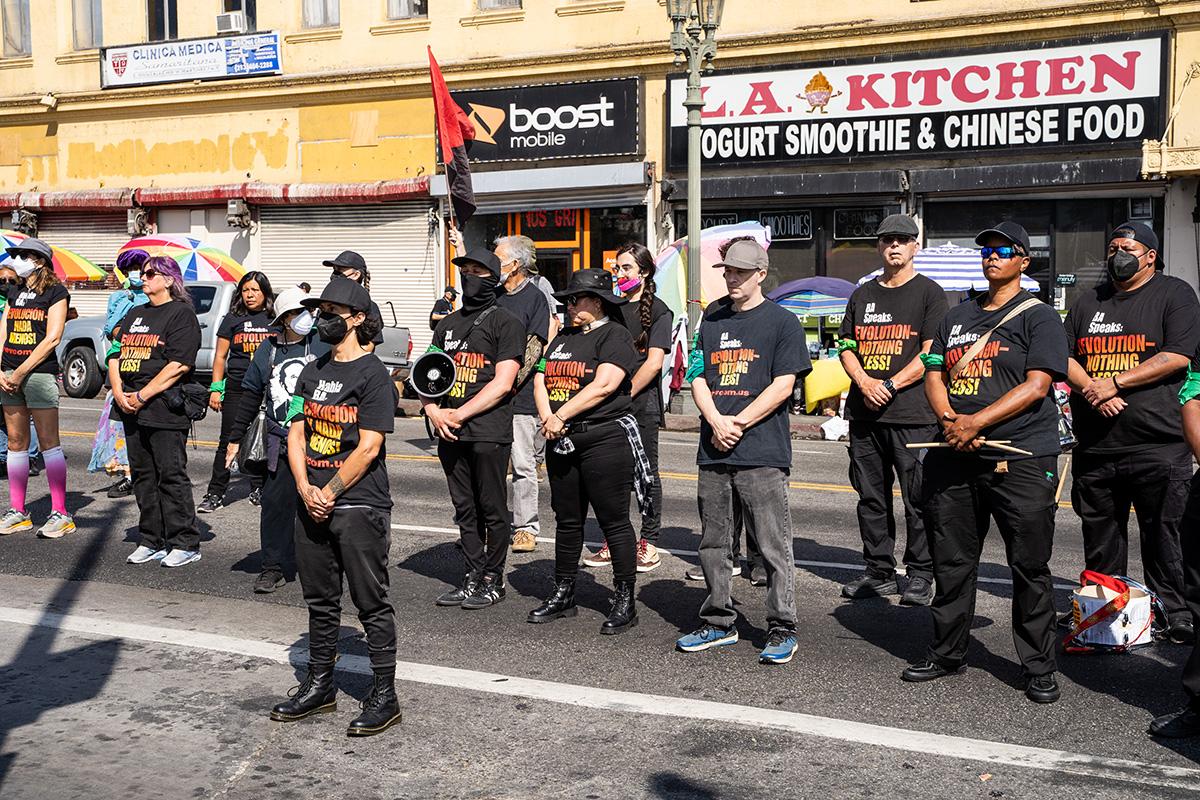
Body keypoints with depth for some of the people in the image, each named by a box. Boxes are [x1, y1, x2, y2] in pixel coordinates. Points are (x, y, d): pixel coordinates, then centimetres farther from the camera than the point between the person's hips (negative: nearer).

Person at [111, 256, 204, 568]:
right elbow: (115, 354, 17)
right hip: (131, 409, 8)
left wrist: (142, 396, -15)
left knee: (171, 476, -5)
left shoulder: (181, 313, -4)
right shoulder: (135, 314, 21)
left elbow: (179, 365, -14)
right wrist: (118, 391, -1)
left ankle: (185, 544, 1)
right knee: (143, 477, 11)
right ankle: (152, 542, 19)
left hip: (164, 408, -8)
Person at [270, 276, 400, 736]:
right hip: (311, 505, 7)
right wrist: (305, 489, -5)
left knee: (372, 604, 0)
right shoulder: (312, 372, 13)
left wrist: (329, 493, -13)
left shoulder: (373, 374, -9)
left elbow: (368, 447, -14)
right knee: (320, 602, 16)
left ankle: (384, 696, 9)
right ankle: (320, 685, 29)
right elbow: (296, 432, 10)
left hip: (360, 508, -7)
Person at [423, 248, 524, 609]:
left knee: (492, 510, 1)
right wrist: (434, 412, -2)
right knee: (465, 509, 12)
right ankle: (473, 578, 21)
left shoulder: (506, 323, -2)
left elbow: (502, 383, -11)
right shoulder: (447, 324, 18)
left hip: (488, 433, -6)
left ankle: (493, 580, 12)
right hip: (450, 433, 6)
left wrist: (459, 414, -14)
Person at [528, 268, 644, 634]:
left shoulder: (614, 335, -6)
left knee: (614, 521, -3)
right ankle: (563, 595, 24)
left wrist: (560, 416, -15)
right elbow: (540, 381, 11)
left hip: (605, 438, -8)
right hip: (562, 443, 8)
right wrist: (547, 418, -8)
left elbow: (603, 385, -19)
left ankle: (625, 602, 5)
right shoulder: (563, 338, 18)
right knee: (567, 521, 14)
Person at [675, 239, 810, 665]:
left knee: (774, 546, -3)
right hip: (713, 453, 6)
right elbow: (698, 378, 12)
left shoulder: (782, 321, 0)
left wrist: (739, 423, -12)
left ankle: (782, 630, 7)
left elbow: (783, 385, -7)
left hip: (762, 454, -6)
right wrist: (716, 421, -5)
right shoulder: (711, 319, 16)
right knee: (713, 543, 12)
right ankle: (719, 622, 24)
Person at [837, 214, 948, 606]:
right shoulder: (862, 295, 17)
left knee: (918, 500, -2)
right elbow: (846, 345, 14)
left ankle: (920, 575, 8)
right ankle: (879, 572, 20)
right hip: (864, 414, 5)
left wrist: (891, 385, -13)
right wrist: (865, 382, -5)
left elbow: (933, 353, -7)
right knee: (871, 497, 10)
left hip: (913, 415, -5)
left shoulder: (929, 293, 1)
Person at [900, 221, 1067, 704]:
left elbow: (1036, 386, -10)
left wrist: (974, 422, -17)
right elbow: (934, 375, 14)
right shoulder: (956, 318, 18)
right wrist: (950, 421, -6)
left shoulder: (1039, 317, 0)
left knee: (1030, 568, 0)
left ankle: (1038, 667, 12)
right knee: (951, 563, 11)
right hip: (955, 460, 5)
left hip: (1022, 461, -5)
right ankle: (947, 653, 24)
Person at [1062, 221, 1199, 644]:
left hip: (1157, 445, -5)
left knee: (1164, 536, 0)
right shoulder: (1089, 301, 18)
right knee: (1099, 536, 12)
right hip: (1094, 446, 5)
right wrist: (1092, 389, -6)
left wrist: (1115, 381, -14)